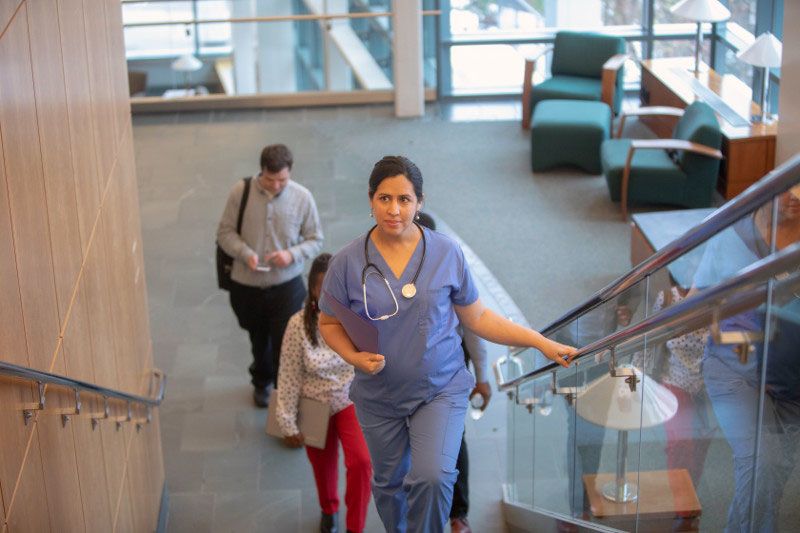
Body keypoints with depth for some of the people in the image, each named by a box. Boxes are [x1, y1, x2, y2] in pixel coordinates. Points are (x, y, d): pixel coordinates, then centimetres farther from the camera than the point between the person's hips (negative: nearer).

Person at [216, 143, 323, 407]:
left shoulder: (302, 198, -11)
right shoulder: (241, 191, -11)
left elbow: (315, 239, -3)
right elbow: (225, 232, -4)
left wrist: (292, 254, -22)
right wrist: (246, 253, -22)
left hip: (286, 285, -2)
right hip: (247, 284, 2)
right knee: (259, 339, 23)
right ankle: (262, 382, 49)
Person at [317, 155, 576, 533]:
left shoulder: (447, 254, -8)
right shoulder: (348, 262, -9)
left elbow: (477, 318, 0)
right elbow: (329, 323, 2)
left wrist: (542, 343, -3)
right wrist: (354, 357, -18)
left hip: (440, 390, -1)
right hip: (379, 398, 2)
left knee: (432, 477, -22)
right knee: (389, 484, 18)